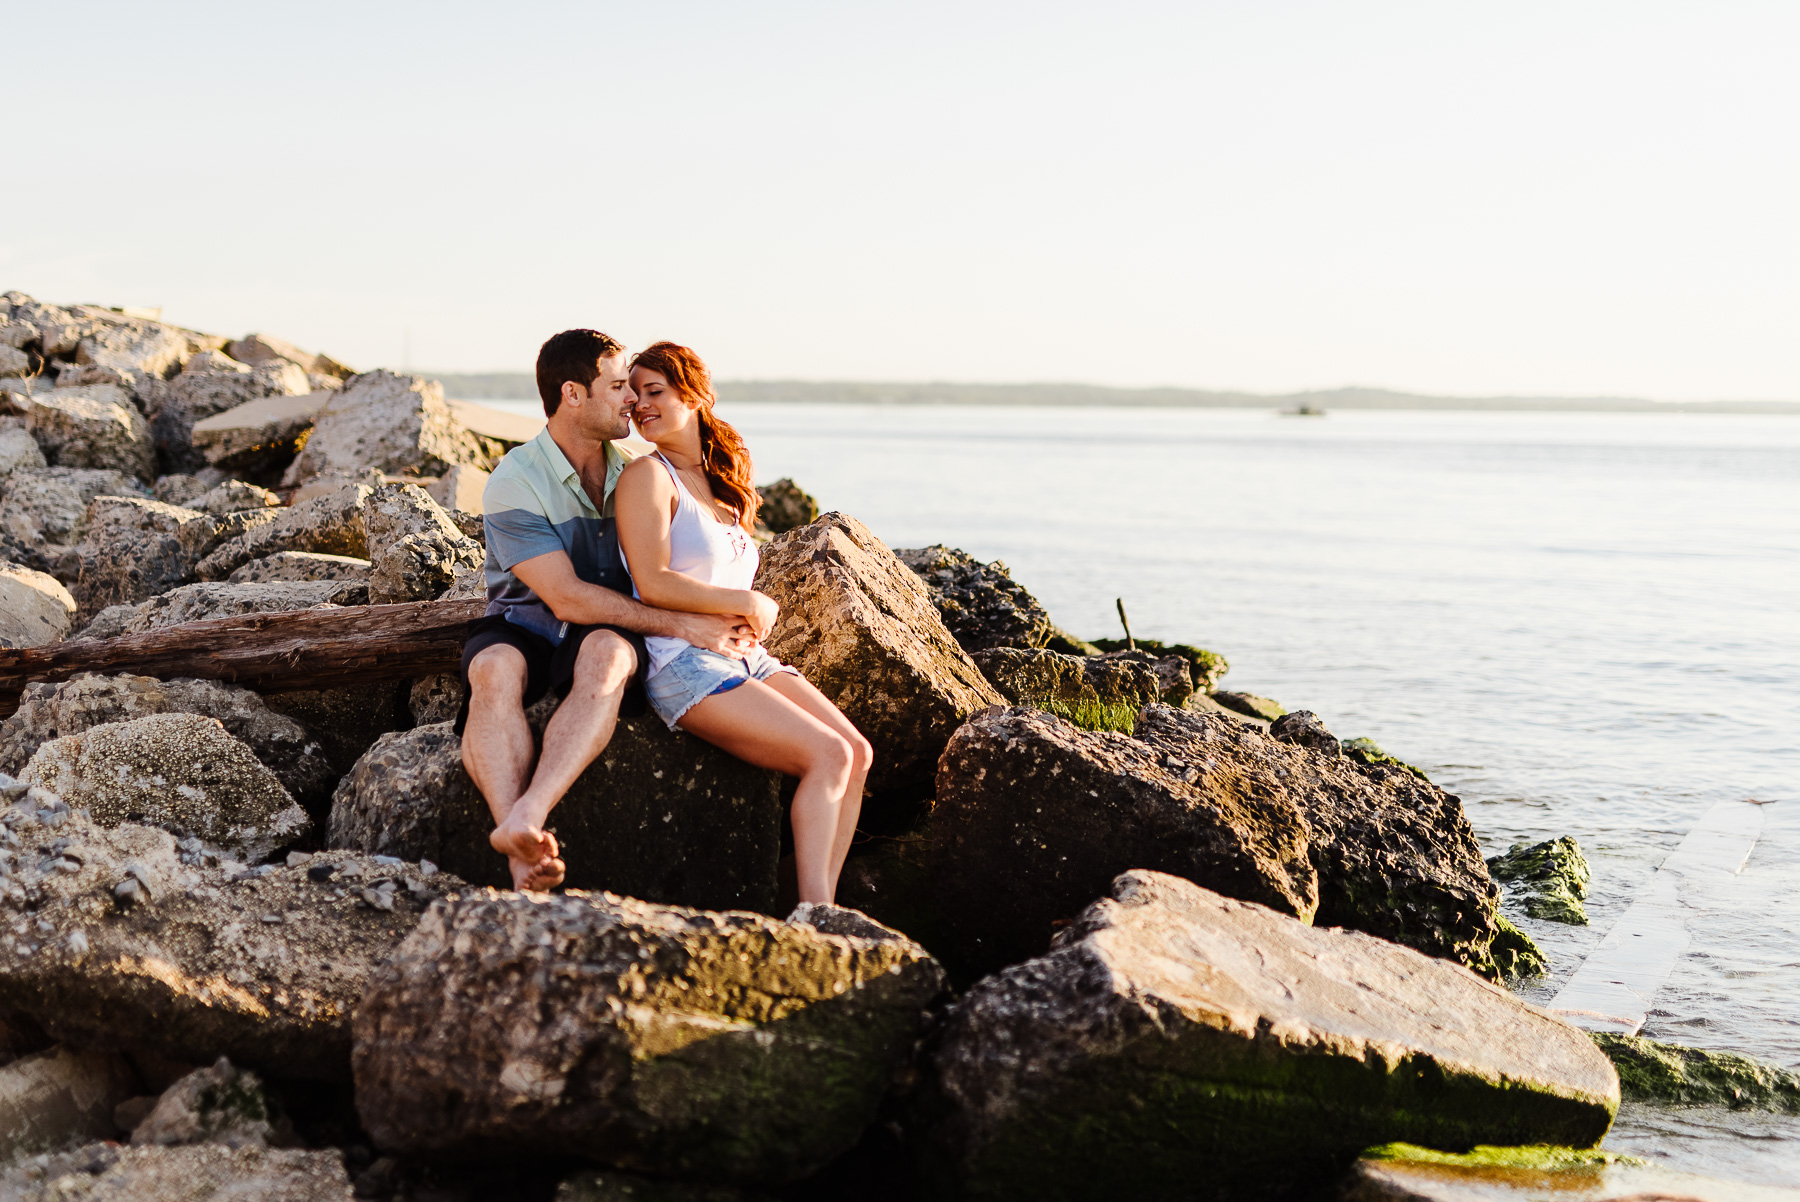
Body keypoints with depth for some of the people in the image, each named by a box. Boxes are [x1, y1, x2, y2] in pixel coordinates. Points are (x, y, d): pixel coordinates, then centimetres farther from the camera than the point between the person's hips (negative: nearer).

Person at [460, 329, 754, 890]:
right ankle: (525, 861, -55)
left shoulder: (632, 474, 8)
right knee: (493, 670, -39)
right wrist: (681, 625, -20)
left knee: (607, 653, -36)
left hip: (607, 630, 3)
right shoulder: (514, 483, -11)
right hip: (523, 627, -2)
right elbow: (567, 597, -18)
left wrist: (735, 616, -6)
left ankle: (526, 819, -55)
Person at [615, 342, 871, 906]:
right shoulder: (648, 476, -5)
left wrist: (760, 608, 1)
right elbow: (653, 584, -15)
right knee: (827, 755, -20)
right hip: (684, 664, -8)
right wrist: (749, 603, -10)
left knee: (857, 752, -10)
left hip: (748, 658, 8)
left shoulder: (722, 477, 19)